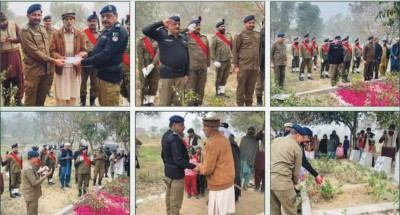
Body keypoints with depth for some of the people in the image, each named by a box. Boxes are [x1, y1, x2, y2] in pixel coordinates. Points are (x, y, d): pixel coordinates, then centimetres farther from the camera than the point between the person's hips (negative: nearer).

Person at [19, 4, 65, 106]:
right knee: (31, 101, 2)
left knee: (41, 99, 15)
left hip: (46, 69, 7)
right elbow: (34, 52, -18)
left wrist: (50, 64, 6)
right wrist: (53, 61, -18)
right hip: (33, 71, -7)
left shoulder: (43, 29, 12)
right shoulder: (25, 31, -11)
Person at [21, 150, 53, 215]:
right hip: (31, 195, -10)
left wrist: (38, 172, 10)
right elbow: (34, 183, -26)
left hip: (33, 194, 10)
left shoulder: (30, 167, 7)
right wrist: (45, 176, -25)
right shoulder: (29, 169, -26)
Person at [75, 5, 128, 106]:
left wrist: (82, 62, -22)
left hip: (110, 76, -10)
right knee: (103, 104, 19)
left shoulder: (119, 31, -18)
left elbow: (106, 54, -26)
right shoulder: (106, 31, 12)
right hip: (102, 73, 10)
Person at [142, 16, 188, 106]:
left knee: (178, 102, 13)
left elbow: (187, 57, 13)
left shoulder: (184, 37, 12)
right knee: (165, 103, 2)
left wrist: (186, 74, 10)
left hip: (180, 76, 4)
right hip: (166, 75, -4)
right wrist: (161, 23, -17)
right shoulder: (162, 34, -2)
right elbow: (145, 30, -15)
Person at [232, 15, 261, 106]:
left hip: (254, 67, 4)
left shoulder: (258, 35, 13)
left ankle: (249, 104, 15)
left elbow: (259, 51, 17)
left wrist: (258, 65, 14)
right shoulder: (240, 35, -2)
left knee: (251, 87, 7)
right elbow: (234, 51, -3)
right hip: (243, 67, -4)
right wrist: (236, 66, -7)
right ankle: (240, 104, 6)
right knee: (241, 87, 1)